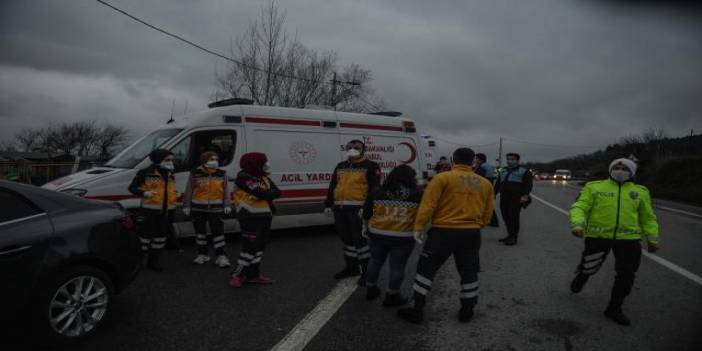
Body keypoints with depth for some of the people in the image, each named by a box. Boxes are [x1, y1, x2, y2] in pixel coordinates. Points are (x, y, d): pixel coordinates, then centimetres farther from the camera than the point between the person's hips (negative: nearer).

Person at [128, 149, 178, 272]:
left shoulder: (170, 175, 14)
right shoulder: (145, 173, -7)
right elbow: (132, 187, -4)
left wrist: (175, 194, 10)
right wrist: (144, 193, -21)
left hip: (166, 211, 6)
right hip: (150, 210, -6)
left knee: (161, 235, 10)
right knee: (146, 234, -2)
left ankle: (154, 261, 22)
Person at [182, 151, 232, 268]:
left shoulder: (222, 174, 3)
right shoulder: (195, 174, -1)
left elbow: (226, 190, 5)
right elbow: (188, 191, 3)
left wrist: (227, 205, -1)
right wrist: (186, 205, 1)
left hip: (216, 208, -1)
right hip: (198, 208, 1)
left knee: (218, 231, -3)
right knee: (200, 231, 11)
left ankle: (221, 256, 1)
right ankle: (202, 254, 25)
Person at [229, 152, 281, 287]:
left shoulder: (263, 178, 13)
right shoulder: (243, 177, -12)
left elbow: (277, 192, 2)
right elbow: (260, 193, -23)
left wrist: (265, 194, -14)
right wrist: (270, 193, -6)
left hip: (265, 217, 9)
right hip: (251, 218, -8)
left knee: (259, 246, 12)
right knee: (249, 247, -8)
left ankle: (253, 275, 22)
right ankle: (237, 275, 4)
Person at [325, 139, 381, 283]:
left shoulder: (370, 166, -3)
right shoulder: (340, 166, 17)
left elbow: (374, 189, -11)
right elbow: (332, 187, 20)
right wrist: (328, 204, 15)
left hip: (358, 209, -7)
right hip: (339, 208, 7)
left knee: (360, 239, -6)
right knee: (346, 238, 15)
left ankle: (367, 271, 6)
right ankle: (351, 267, 29)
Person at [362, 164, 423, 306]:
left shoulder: (378, 192, 4)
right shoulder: (417, 194, -2)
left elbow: (366, 214, 12)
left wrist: (366, 228, 25)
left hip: (377, 235, 3)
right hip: (403, 238, -3)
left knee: (375, 261, 21)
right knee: (397, 267, 10)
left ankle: (370, 289, 34)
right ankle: (392, 296, 19)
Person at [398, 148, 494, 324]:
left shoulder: (443, 178, -7)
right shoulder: (485, 183, 7)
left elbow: (428, 204, -12)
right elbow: (488, 212, 12)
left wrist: (418, 227, -7)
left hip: (444, 231, -3)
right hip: (472, 233, 4)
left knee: (426, 269, 7)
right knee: (469, 273, 18)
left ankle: (417, 310, 10)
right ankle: (467, 310, 27)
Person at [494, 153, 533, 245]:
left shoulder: (524, 171, 2)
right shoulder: (502, 171, 18)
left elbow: (529, 184, -5)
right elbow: (498, 184, 22)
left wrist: (525, 195, -18)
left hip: (516, 199, -5)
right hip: (504, 198, 6)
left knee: (513, 217, -9)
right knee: (506, 217, 5)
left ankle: (513, 237, -2)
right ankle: (510, 235, 18)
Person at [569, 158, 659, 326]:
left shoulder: (640, 192, 10)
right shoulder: (595, 187, 1)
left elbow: (647, 217, 17)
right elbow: (579, 207, -8)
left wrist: (652, 238, 8)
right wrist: (577, 223, -25)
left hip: (628, 238, 2)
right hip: (598, 236, -2)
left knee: (626, 275, 4)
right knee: (589, 267, 8)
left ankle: (614, 309, 21)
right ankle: (580, 278, 45)